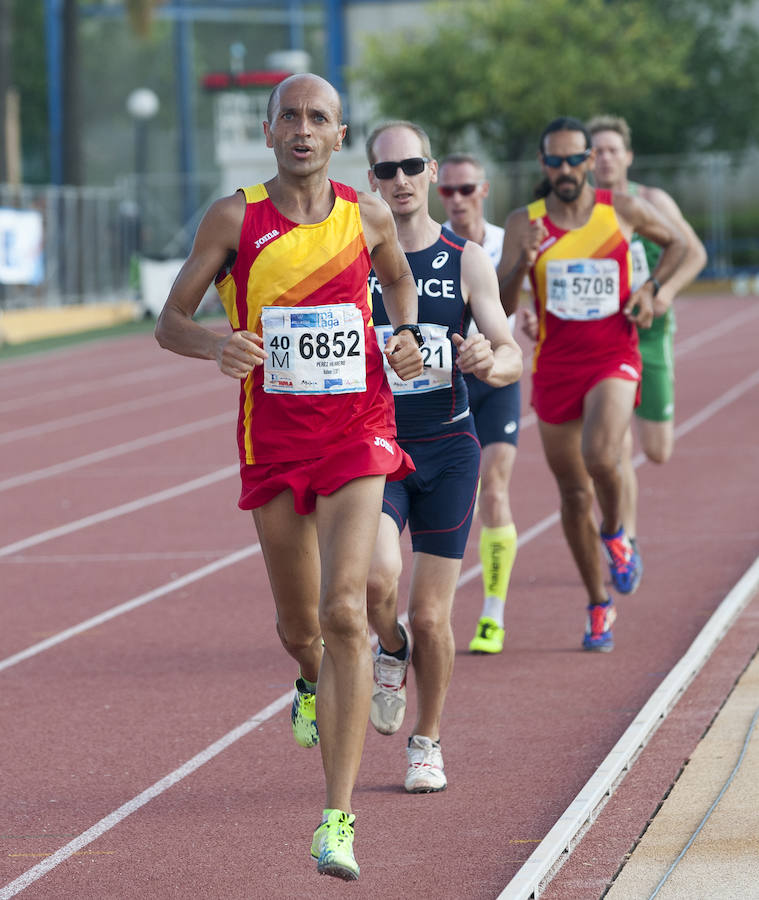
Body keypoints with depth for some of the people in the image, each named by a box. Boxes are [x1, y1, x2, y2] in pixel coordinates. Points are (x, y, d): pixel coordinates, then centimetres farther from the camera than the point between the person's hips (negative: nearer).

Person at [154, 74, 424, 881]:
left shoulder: (366, 215, 1)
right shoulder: (234, 218, -4)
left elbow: (397, 280, 23)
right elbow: (170, 323, -2)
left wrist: (405, 336, 2)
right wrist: (218, 347, -23)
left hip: (356, 433, -1)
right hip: (272, 441, 1)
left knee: (344, 610, -17)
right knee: (299, 624, 13)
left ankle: (338, 819, -17)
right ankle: (312, 684, 54)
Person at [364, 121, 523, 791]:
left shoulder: (466, 260, 0)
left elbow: (513, 358, -2)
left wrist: (487, 362, -24)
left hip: (448, 448, 1)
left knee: (432, 618, 0)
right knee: (378, 575, -26)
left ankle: (427, 744, 22)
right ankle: (391, 651, 9)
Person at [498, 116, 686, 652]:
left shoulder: (622, 211, -1)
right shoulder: (525, 223, -1)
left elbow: (676, 242, 17)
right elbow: (502, 307, -4)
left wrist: (653, 289, 2)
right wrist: (522, 263, -22)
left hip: (613, 360, -2)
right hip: (554, 367, 2)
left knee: (600, 459, -28)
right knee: (573, 493, 9)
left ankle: (615, 533, 5)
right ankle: (600, 605, 25)